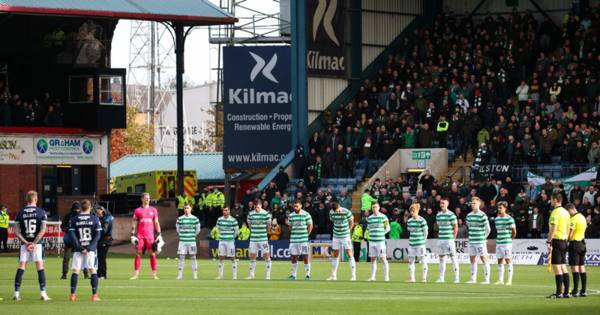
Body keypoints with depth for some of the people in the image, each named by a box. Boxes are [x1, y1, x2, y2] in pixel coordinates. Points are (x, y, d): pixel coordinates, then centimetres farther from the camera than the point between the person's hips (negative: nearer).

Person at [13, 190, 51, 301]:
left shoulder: (21, 213, 5)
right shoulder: (41, 212, -2)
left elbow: (16, 231, -1)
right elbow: (43, 230, -10)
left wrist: (25, 242, -5)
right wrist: (34, 242, -11)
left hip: (24, 243, 2)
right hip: (37, 243, -2)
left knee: (21, 267, 4)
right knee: (40, 267, 1)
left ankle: (17, 293, 0)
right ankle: (43, 293, -3)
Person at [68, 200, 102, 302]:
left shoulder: (74, 219, 3)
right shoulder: (95, 219, 1)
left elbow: (72, 236, -4)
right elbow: (97, 235, -6)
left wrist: (80, 248, -7)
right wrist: (89, 248, -9)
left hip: (78, 250, 1)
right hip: (92, 249, -1)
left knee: (76, 271, 4)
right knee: (93, 270, 1)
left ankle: (72, 294, 0)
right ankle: (94, 295, -3)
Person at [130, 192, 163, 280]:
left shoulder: (153, 210, 10)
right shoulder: (137, 211, 5)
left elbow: (156, 223, 12)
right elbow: (134, 224, 6)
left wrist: (159, 235, 5)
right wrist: (133, 235, -2)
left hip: (150, 235, 1)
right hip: (140, 235, -1)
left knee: (152, 254, -1)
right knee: (138, 254, -2)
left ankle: (154, 274, 3)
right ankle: (136, 274, -2)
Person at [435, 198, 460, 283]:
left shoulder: (451, 215, -7)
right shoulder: (438, 215, 12)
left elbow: (456, 227, -5)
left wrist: (453, 238, -6)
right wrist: (439, 236, 10)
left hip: (449, 239, -6)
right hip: (440, 239, 6)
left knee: (453, 257, -5)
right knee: (441, 257, 8)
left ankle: (457, 278, -2)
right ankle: (441, 278, 12)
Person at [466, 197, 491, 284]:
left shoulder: (482, 215, -9)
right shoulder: (469, 215, 10)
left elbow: (488, 229, -5)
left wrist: (483, 237, 3)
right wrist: (471, 236, 15)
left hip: (480, 242, -7)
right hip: (471, 241, 7)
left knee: (484, 259, -3)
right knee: (472, 260, 8)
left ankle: (486, 279, -1)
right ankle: (473, 279, 14)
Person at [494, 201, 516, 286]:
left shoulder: (509, 219, -9)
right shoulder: (497, 219, 12)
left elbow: (514, 232, -5)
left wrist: (509, 239, 5)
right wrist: (498, 239, 13)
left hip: (507, 243, -7)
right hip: (498, 243, 7)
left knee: (508, 261, -3)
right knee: (500, 261, 8)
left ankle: (509, 280, -1)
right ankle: (500, 280, 13)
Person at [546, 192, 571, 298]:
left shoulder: (555, 212, -13)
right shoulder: (566, 212, 14)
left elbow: (553, 229, -19)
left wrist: (549, 242, -19)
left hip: (556, 241, -9)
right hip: (564, 242, 9)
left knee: (557, 267, -7)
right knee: (563, 267, 11)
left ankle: (559, 293, -9)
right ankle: (566, 292, 11)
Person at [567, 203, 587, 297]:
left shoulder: (573, 219, -14)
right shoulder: (583, 217, 13)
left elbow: (570, 234, -17)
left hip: (574, 244, -9)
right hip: (582, 243, 9)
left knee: (575, 268, -9)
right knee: (582, 267, 9)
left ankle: (575, 291, -12)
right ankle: (583, 291, 8)